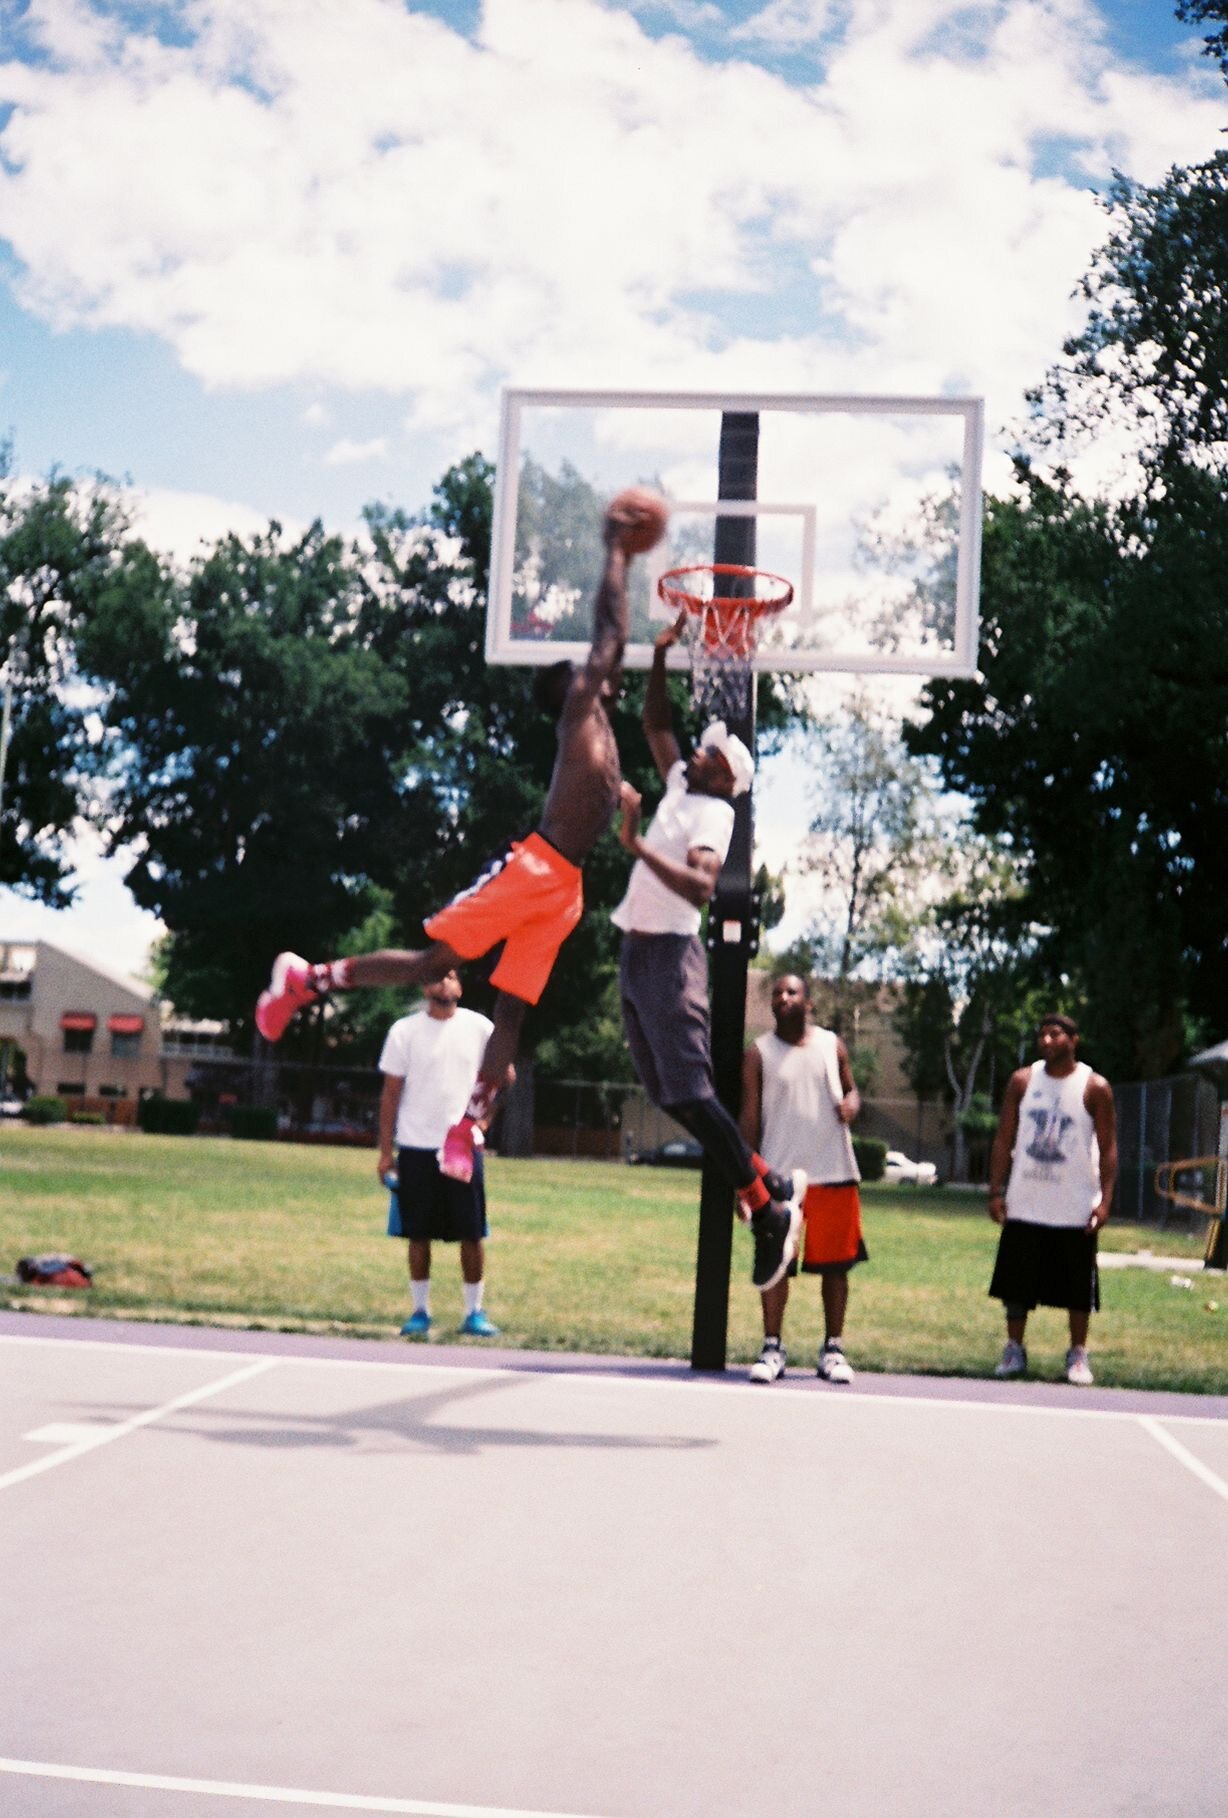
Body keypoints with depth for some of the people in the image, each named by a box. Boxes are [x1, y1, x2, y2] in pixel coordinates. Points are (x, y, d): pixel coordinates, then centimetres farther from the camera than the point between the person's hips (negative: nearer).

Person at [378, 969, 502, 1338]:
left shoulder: (480, 1028, 3)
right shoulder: (404, 1031, 1)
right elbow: (390, 1093, 2)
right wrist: (386, 1151, -1)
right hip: (416, 1147, 0)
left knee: (472, 1234, 1)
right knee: (419, 1234, 4)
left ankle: (474, 1312, 11)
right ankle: (420, 1311, 15)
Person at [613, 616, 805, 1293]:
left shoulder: (713, 812, -10)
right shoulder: (678, 788, 15)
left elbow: (701, 886, -27)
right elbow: (655, 724, 29)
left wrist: (638, 845, -30)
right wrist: (660, 658, 19)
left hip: (669, 956, -9)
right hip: (636, 951, 9)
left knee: (689, 1092, -14)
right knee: (666, 1092, 10)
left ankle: (769, 1210, -8)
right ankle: (765, 1182, 16)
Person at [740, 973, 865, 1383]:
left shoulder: (832, 1045, 8)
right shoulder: (759, 1053, 3)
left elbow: (850, 1088, 19)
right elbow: (750, 1117, 0)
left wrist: (851, 1104, -7)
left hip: (834, 1175, 2)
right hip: (781, 1175, -2)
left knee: (835, 1265, 5)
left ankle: (833, 1349, 15)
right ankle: (772, 1348, 6)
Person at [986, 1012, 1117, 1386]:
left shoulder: (1095, 1088, -4)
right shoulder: (1022, 1081, 3)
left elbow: (1108, 1148, -3)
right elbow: (1004, 1139, 5)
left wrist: (1105, 1200, -11)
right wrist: (996, 1191, -1)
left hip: (1075, 1209, -2)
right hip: (1024, 1205, 2)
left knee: (1078, 1288, 4)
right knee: (1015, 1284, 6)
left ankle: (1078, 1355, 17)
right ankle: (1014, 1350, 19)